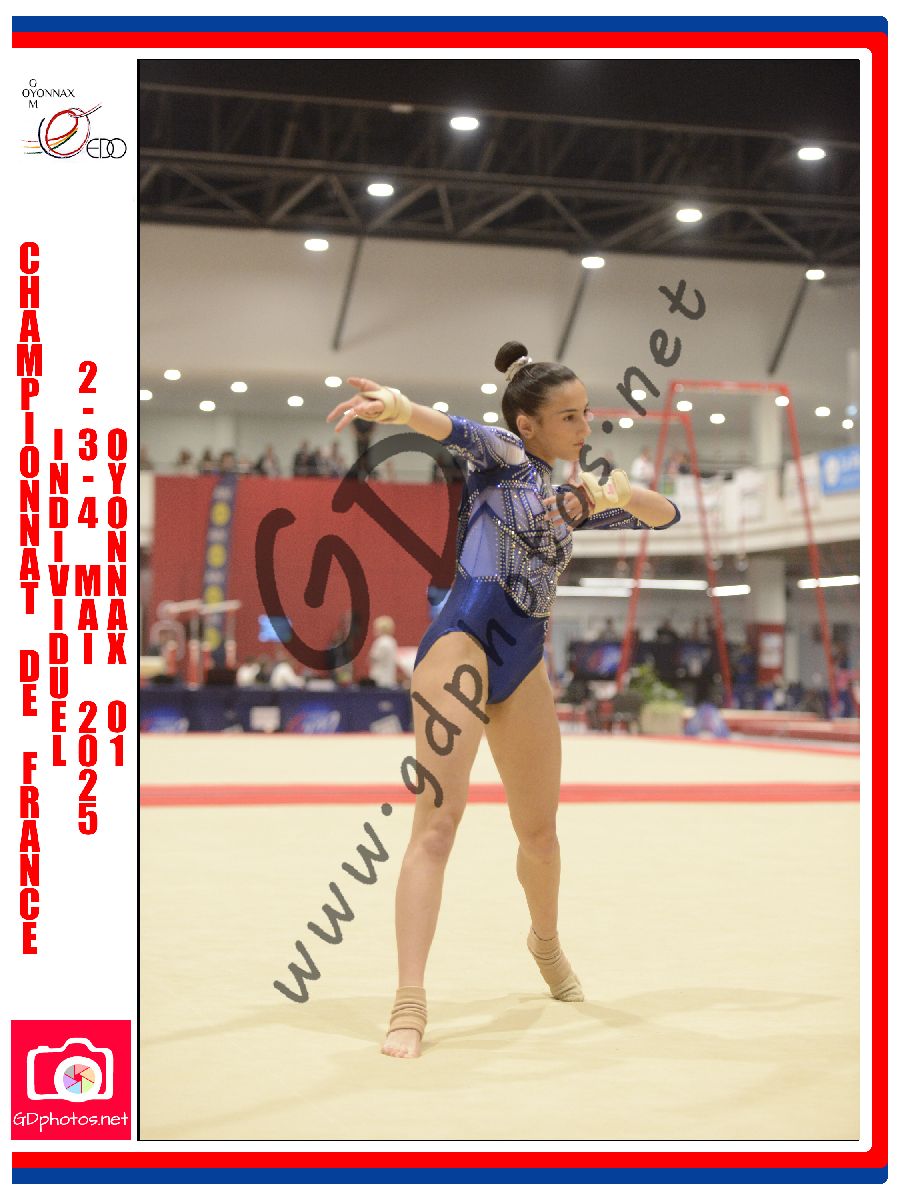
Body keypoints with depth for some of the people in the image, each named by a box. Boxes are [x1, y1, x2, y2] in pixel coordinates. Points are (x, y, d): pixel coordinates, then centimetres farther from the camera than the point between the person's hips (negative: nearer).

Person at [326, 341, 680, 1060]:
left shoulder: (569, 498, 22)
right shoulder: (504, 454, 3)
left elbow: (666, 515, 18)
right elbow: (458, 433, -21)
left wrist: (617, 494, -5)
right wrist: (400, 407, -44)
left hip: (524, 666, 7)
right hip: (465, 641, -7)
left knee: (540, 831, 17)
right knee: (438, 820, -15)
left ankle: (546, 941, 45)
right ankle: (410, 1006, -18)